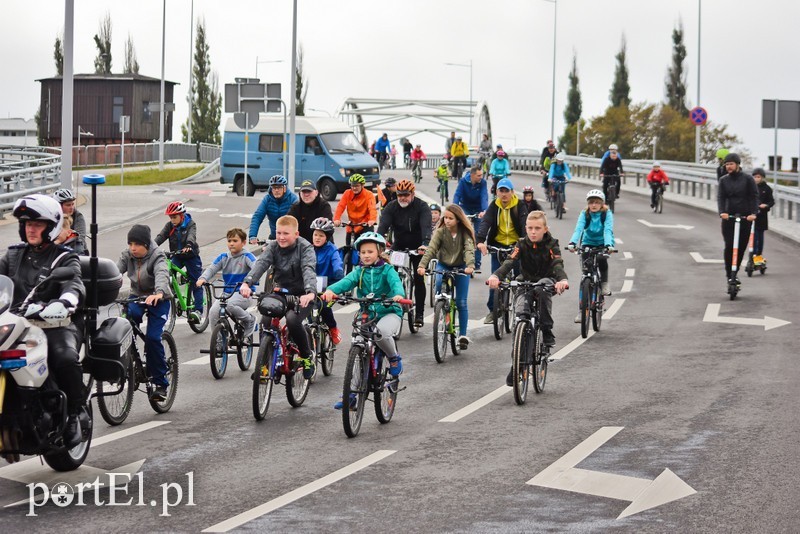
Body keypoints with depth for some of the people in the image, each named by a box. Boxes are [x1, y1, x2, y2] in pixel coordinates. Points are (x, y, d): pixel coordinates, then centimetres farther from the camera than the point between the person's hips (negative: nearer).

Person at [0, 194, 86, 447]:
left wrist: (63, 303, -39)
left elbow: (74, 285, -15)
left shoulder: (65, 258, 4)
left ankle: (73, 416, -16)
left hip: (53, 323, -4)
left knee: (67, 359, -33)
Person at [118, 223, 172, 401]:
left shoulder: (157, 257, -19)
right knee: (130, 315, -31)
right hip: (137, 296, 4)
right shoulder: (127, 255, -4)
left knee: (152, 338, -17)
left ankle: (160, 383, -5)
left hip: (158, 300, -4)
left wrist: (158, 293, -59)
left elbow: (162, 275, -38)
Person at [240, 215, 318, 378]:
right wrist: (247, 283, -39)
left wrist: (310, 292, -50)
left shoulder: (305, 248, -13)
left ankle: (307, 357, -4)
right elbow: (261, 263, -20)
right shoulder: (273, 247, -2)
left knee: (292, 320, -30)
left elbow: (309, 270, -30)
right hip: (280, 292, 4)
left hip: (301, 295, -4)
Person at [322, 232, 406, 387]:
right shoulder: (359, 271, 5)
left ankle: (394, 358, -7)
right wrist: (330, 290, -36)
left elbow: (395, 282, -23)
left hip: (389, 312, -4)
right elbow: (346, 282, -13)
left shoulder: (387, 270, -3)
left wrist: (399, 295, -47)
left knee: (381, 331, -36)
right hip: (366, 315, 4)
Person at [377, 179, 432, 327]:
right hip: (398, 246, 3)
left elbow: (426, 226, -30)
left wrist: (425, 243, -48)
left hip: (417, 247, -3)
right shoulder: (391, 207, -8)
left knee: (419, 279, -7)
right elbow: (383, 226, -21)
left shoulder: (422, 207, -15)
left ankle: (419, 314, 3)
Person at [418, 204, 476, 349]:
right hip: (443, 266, 1)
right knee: (439, 283, -31)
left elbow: (469, 249, -27)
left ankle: (463, 335, 5)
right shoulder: (440, 232, -11)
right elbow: (431, 249, -22)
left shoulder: (465, 233, -13)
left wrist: (470, 266, -47)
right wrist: (422, 265, -38)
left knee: (461, 303, -4)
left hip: (461, 267, -1)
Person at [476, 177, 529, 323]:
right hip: (497, 245, 1)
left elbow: (525, 225, -17)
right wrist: (480, 240, -33)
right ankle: (492, 310, 6)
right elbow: (485, 222, -15)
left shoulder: (520, 206, -5)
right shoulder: (494, 206, -1)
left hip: (516, 245, -1)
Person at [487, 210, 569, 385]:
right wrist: (495, 276, -46)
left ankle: (547, 332, -25)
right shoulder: (522, 244, -8)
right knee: (521, 315, -21)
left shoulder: (551, 244, -11)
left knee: (543, 287, -38)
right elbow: (510, 261, -24)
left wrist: (563, 280, -51)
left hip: (545, 280, -2)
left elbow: (558, 265, -27)